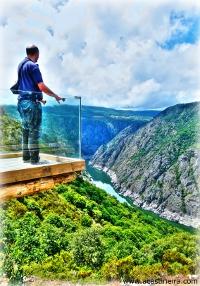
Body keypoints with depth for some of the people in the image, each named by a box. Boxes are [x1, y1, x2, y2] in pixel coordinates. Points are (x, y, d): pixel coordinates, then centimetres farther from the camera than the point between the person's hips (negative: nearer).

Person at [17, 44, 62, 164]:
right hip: (32, 102, -9)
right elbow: (42, 87, -17)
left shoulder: (21, 65, 18)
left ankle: (26, 156, 18)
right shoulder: (32, 66, -9)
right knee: (34, 130, -4)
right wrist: (56, 96, -6)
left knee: (26, 129, 12)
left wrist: (39, 98, 28)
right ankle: (34, 158, -1)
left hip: (22, 101, 9)